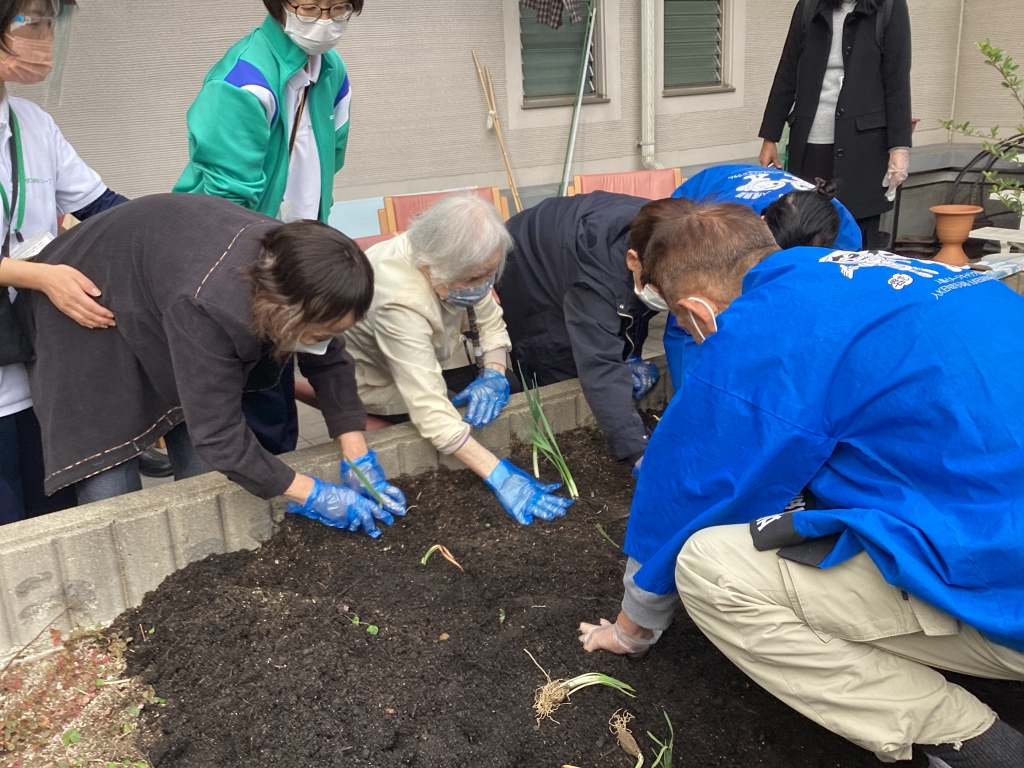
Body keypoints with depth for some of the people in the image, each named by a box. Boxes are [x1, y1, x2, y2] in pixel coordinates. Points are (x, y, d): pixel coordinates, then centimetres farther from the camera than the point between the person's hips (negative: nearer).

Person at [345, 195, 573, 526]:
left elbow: (489, 321, -6)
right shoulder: (399, 301, -41)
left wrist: (494, 373, -25)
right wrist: (498, 475, -45)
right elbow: (430, 410, -43)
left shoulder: (451, 257, -21)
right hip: (381, 381, -6)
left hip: (430, 360, 7)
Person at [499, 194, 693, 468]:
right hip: (532, 276, -5)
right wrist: (641, 452, -57)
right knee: (563, 383, -6)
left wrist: (632, 359, -28)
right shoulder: (595, 272, -47)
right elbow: (599, 367, -51)